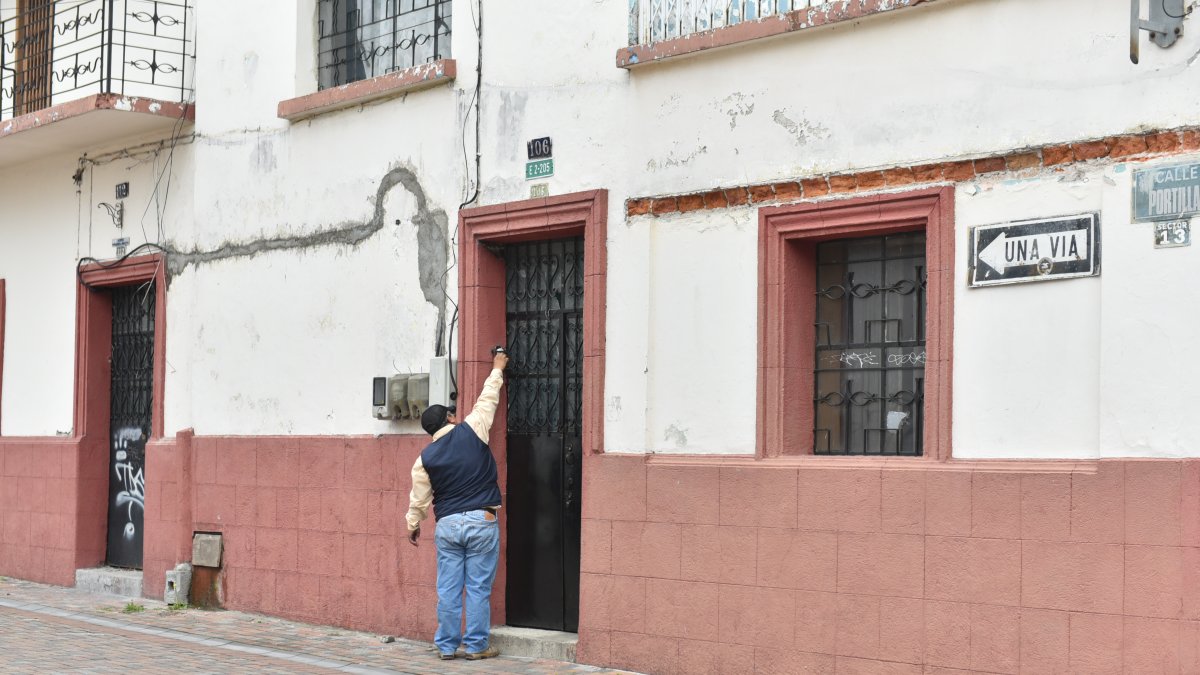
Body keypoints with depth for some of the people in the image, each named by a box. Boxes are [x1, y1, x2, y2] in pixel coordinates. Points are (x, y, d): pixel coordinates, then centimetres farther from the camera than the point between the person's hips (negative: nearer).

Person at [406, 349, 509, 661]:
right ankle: (477, 646, 6)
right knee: (478, 588, 2)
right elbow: (487, 400, 9)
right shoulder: (471, 432, -4)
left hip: (447, 525, 2)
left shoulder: (426, 458, 2)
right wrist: (497, 369, 24)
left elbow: (419, 498, 8)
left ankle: (447, 645, 12)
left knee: (449, 589, 7)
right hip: (481, 522, -2)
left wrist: (413, 525, 24)